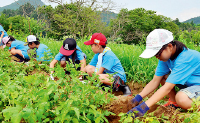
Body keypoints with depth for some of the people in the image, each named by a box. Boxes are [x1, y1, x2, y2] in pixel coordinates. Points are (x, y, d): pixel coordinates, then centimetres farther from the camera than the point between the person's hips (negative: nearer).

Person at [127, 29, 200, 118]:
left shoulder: (184, 58, -33)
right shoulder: (166, 56, -8)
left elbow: (167, 87, -37)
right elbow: (155, 81, -9)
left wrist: (144, 107, -42)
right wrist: (138, 98, -22)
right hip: (188, 83, 8)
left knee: (182, 99, -37)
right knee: (161, 75, -6)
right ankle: (174, 103, 2)